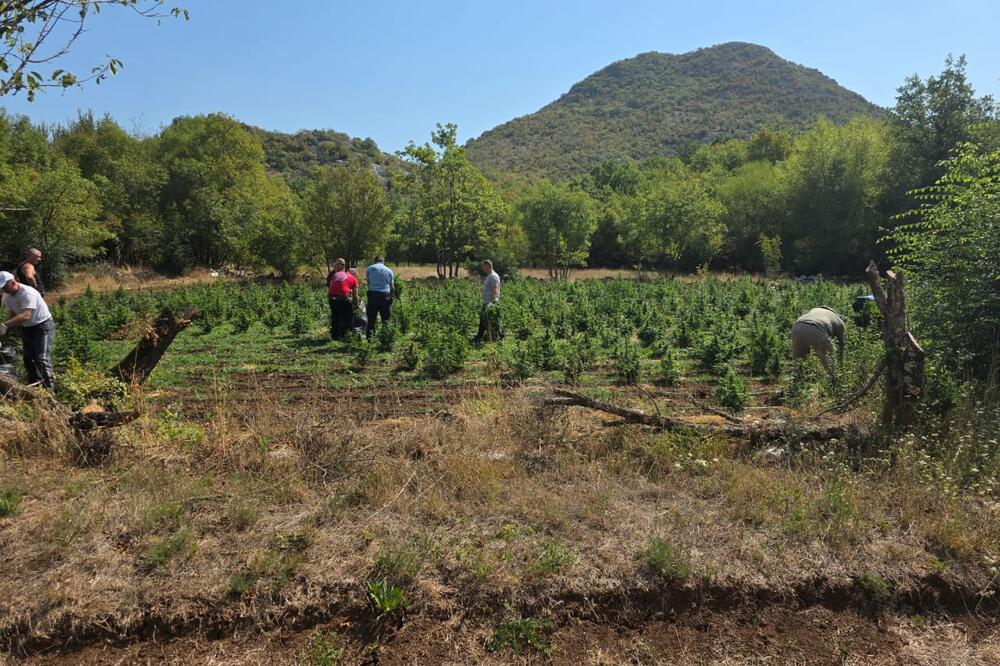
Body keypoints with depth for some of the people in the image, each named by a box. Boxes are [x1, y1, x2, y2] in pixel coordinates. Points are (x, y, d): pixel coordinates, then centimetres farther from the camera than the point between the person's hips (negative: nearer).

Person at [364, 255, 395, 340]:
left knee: (371, 318, 5)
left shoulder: (369, 268, 9)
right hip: (385, 294, 0)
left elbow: (367, 282, 13)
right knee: (385, 318, 5)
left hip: (372, 293, 0)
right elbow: (392, 286, 8)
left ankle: (369, 336, 2)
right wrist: (393, 296, 16)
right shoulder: (389, 270, 10)